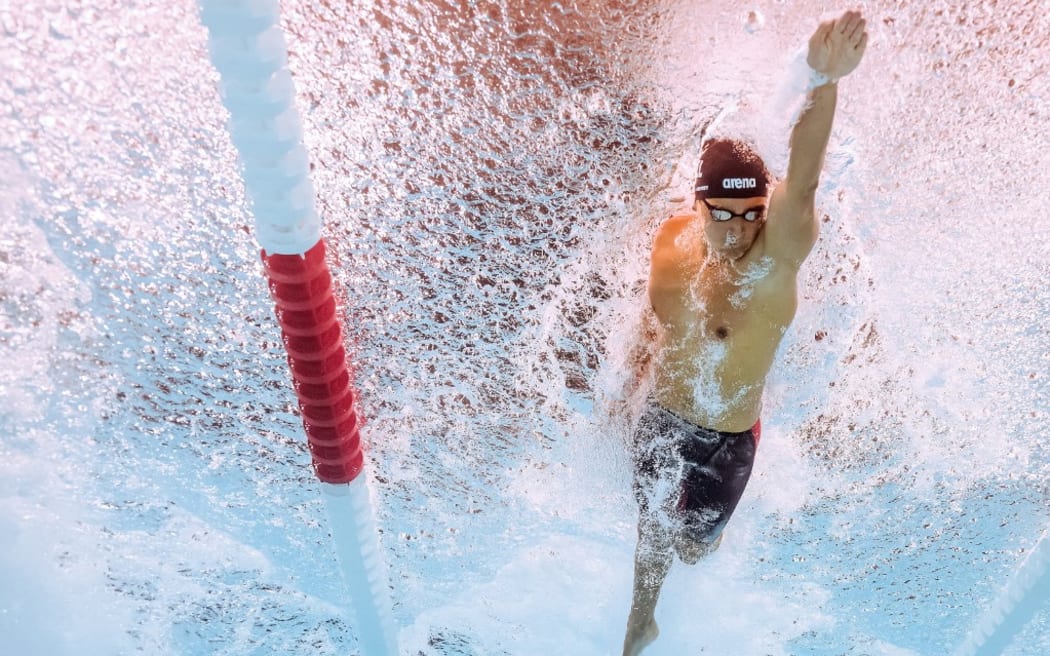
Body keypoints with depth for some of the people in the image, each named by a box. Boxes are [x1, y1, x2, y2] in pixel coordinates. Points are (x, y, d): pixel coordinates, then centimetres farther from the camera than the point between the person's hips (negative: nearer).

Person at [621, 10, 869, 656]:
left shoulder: (778, 254, -28)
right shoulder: (674, 237, -13)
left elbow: (802, 179, -50)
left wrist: (823, 81, -67)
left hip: (726, 438, -4)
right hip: (659, 419, 4)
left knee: (693, 544, 20)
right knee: (652, 527, 25)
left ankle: (709, 528, 62)